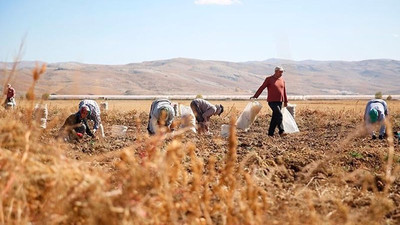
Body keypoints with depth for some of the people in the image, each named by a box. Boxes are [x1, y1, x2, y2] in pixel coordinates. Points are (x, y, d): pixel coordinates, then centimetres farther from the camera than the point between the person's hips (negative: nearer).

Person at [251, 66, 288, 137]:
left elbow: (284, 91, 18)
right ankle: (281, 131, -18)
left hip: (279, 102, 6)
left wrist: (285, 101, 20)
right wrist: (255, 96, -9)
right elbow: (262, 88, -4)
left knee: (275, 117, 7)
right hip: (272, 101, -6)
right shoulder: (269, 79, -3)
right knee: (279, 115, -19)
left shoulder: (282, 80, 12)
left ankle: (270, 133, 13)